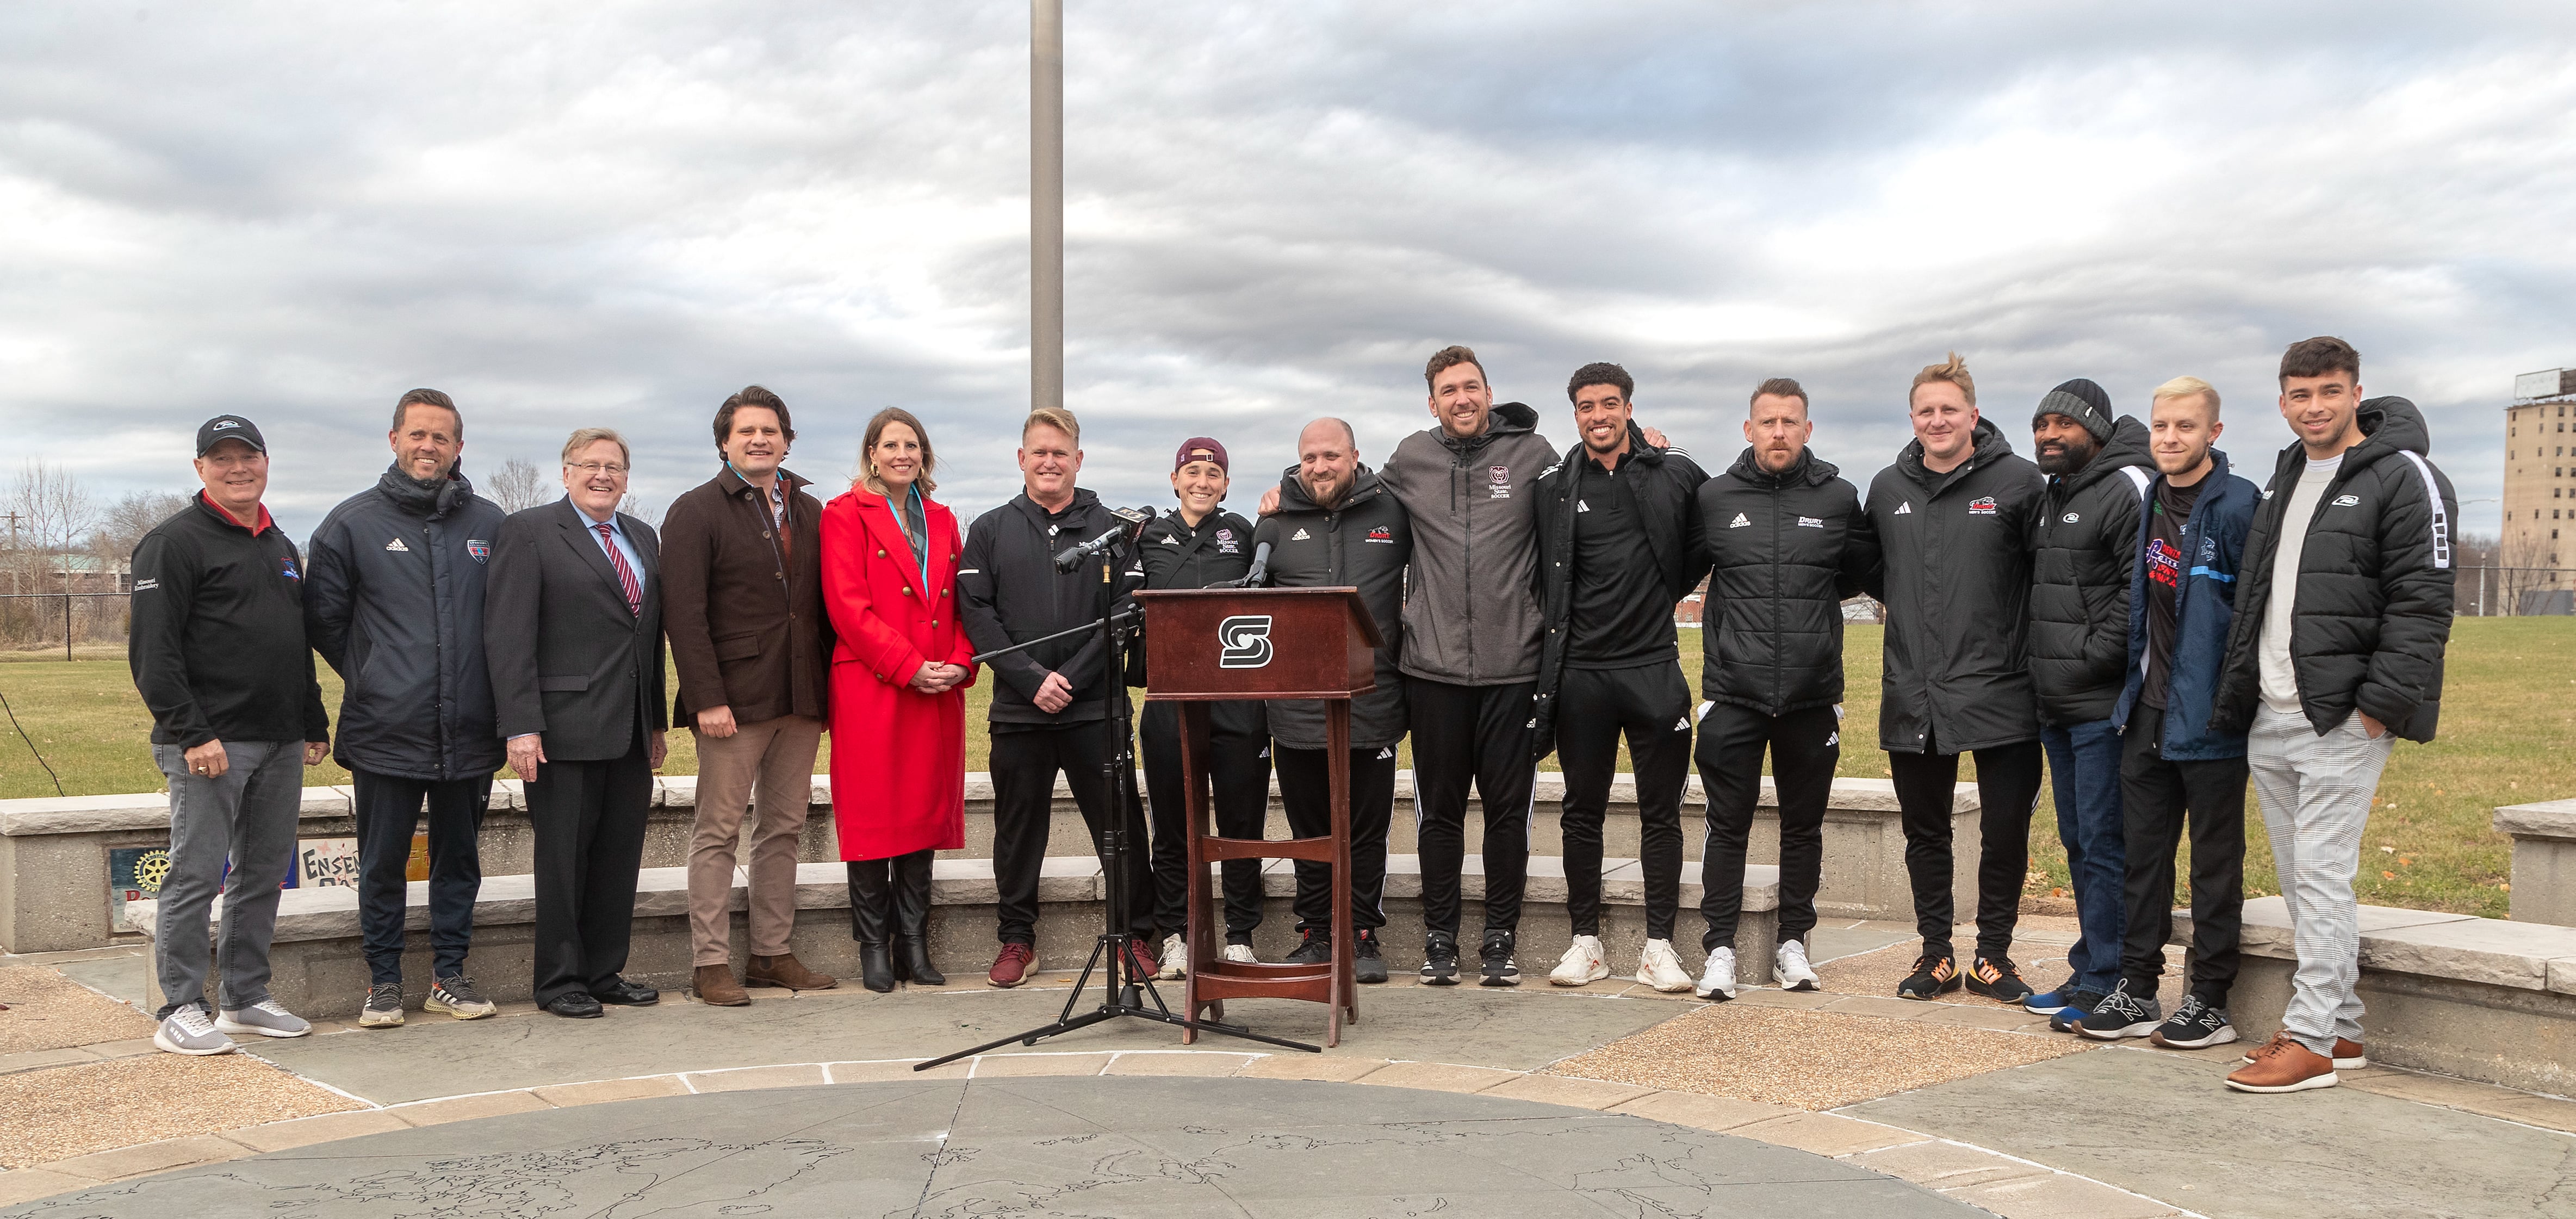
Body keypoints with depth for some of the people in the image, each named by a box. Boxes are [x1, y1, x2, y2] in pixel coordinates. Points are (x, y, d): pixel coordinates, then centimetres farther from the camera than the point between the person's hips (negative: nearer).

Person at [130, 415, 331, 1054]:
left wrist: (315, 724, 18)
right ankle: (181, 1009, 3)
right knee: (196, 875, -4)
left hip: (281, 745, 7)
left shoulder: (281, 546, 19)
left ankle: (246, 999, 20)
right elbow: (153, 652, -13)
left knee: (263, 875, 11)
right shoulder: (175, 542, -5)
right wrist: (190, 732, -19)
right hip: (209, 743, -7)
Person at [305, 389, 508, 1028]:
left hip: (468, 733, 2)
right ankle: (384, 980, 18)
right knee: (383, 864, 5)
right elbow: (323, 618, 6)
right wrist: (373, 677, 5)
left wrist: (487, 690, 7)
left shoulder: (490, 525, 5)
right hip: (385, 732, -2)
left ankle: (449, 974, 21)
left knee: (459, 858, 11)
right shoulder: (353, 522, 0)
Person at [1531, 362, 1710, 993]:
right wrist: (1560, 624, 8)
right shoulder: (1553, 487, 3)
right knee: (1583, 812, 7)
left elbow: (1705, 548, 15)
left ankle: (1659, 945, 11)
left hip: (1654, 668, -1)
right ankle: (1586, 941, 16)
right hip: (1580, 673, 1)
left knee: (1661, 813, 3)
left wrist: (1666, 594, 9)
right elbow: (1542, 575, 15)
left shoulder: (1677, 476, 2)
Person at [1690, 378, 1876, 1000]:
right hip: (1733, 694, -1)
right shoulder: (1713, 497, 1)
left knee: (1804, 825, 11)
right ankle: (1720, 947, 10)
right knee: (1728, 825, 2)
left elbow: (1857, 572, 18)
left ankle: (1793, 942, 23)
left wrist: (1814, 601, 9)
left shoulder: (1839, 498, 3)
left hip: (1813, 695, 1)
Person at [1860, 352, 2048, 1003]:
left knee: (2006, 831, 4)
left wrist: (2021, 632, -4)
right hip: (1913, 695, 3)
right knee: (1924, 832, 11)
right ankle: (1936, 953, 23)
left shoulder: (2019, 481, -4)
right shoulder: (1888, 488, 8)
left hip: (2000, 692, -3)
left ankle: (1993, 956, 19)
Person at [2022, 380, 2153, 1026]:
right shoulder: (2049, 499, 18)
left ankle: (2104, 981, 0)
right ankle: (2089, 970, 24)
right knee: (2078, 842, 15)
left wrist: (2095, 654, -19)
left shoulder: (2127, 489, -10)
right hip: (2056, 706, 9)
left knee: (2105, 844, -6)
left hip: (2104, 705, -9)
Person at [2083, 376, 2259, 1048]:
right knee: (2143, 852, 12)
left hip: (2210, 716, -7)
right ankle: (2136, 989, 21)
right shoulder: (2149, 502, 10)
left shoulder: (2238, 505, -12)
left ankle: (2210, 1002, 13)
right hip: (2148, 713, 7)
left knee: (2215, 860, 4)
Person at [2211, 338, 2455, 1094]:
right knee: (2299, 880, 11)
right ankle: (2341, 1029, 21)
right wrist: (2237, 693, 18)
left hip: (2343, 720, -8)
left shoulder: (2404, 478, -6)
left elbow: (2423, 603, -13)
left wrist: (2380, 702, -19)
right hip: (2270, 720, 8)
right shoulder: (2284, 480, 18)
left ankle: (2311, 1039, -2)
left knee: (2322, 876, -8)